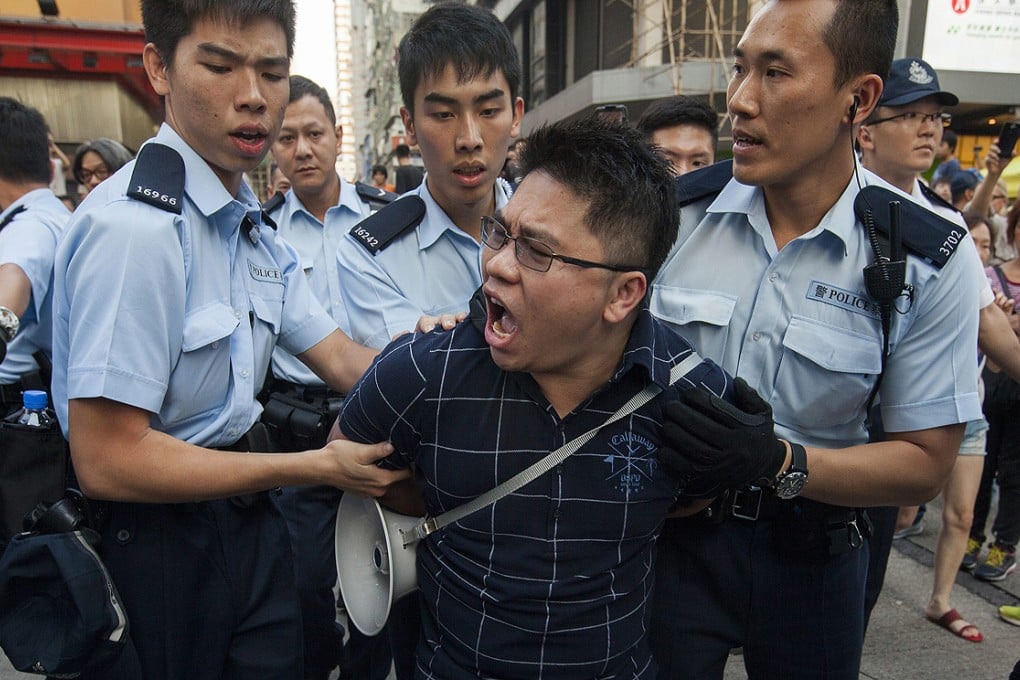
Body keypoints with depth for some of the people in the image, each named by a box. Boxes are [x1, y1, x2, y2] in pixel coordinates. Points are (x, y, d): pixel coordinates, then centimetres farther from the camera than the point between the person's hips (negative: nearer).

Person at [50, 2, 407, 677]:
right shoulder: (134, 223, -23)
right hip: (156, 542, -7)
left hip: (249, 522, 8)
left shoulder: (256, 228, 7)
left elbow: (342, 359, 3)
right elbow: (108, 460, -24)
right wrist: (317, 467, -19)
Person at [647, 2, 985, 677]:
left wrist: (784, 463, -26)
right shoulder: (674, 210, -11)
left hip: (812, 555, 0)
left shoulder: (932, 261, -14)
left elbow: (926, 463, -9)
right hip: (671, 535, 1)